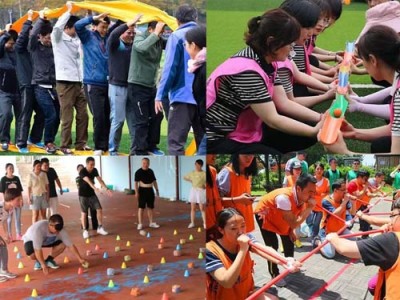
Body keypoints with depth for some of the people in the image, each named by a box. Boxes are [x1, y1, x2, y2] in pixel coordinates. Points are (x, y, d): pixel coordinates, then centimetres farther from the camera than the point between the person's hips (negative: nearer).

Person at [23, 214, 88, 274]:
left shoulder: (61, 230, -28)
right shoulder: (38, 229, -43)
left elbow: (70, 245, -23)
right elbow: (38, 250, -41)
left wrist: (80, 259, -27)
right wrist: (44, 265, -42)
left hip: (46, 241, 4)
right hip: (31, 240, -4)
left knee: (62, 245, -21)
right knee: (33, 254, -35)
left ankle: (49, 260, 3)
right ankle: (38, 261, 0)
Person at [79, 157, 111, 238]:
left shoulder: (94, 170, -4)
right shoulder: (82, 172, -23)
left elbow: (100, 180, -8)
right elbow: (88, 181, -40)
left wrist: (106, 189, -21)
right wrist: (95, 188, -56)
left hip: (92, 193, 5)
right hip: (83, 195, -5)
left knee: (99, 209, -1)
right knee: (84, 212, -1)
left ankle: (100, 228, 11)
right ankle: (84, 230, 10)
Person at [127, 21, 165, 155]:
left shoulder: (159, 41, 4)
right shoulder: (139, 37, -14)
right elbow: (142, 48, -36)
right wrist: (156, 33, -30)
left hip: (151, 85, 7)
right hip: (137, 86, -7)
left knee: (157, 116, 13)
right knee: (140, 120, -5)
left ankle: (151, 146, 28)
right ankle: (138, 151, 5)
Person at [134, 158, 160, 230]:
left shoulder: (151, 171, 8)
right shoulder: (138, 172, -8)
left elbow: (154, 181, 15)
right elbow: (136, 183, -10)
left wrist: (157, 190, 12)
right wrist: (136, 192, -17)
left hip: (150, 190, 5)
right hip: (142, 190, -5)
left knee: (150, 207, 10)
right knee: (141, 207, -3)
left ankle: (151, 223, 19)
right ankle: (140, 224, 1)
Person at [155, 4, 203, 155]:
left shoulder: (177, 36, -3)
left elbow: (170, 68, -10)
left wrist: (160, 95, -8)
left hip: (183, 95, -5)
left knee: (175, 142, -3)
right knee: (203, 141, 13)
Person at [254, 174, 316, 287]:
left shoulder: (303, 197, -21)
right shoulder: (284, 197, -46)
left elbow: (295, 217, 0)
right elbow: (294, 223, -45)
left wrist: (291, 230, -2)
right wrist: (309, 208, -45)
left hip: (280, 218, 7)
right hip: (264, 214, -7)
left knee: (289, 241, 14)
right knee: (273, 245, -13)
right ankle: (274, 274, 6)